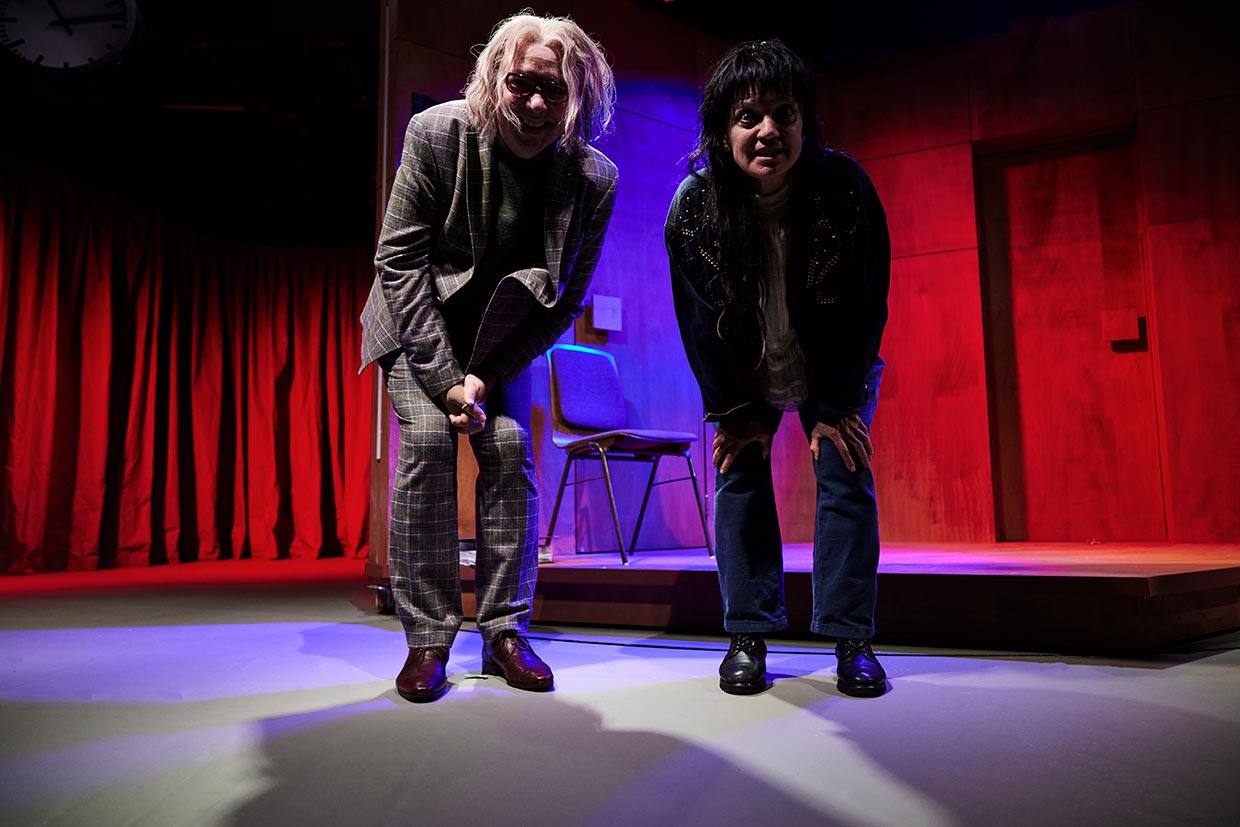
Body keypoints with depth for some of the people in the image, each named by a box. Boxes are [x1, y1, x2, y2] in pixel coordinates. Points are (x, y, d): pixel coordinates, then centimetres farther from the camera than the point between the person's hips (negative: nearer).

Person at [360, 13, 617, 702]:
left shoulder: (595, 179, -17)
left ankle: (506, 632, -2)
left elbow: (565, 301, -10)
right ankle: (428, 639, -10)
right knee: (427, 439, -18)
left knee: (510, 447, -13)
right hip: (421, 319, -1)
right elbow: (400, 261, -18)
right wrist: (443, 379, -22)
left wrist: (487, 376, -18)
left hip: (505, 333, 2)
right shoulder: (436, 134, -20)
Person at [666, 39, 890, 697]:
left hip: (836, 369, 0)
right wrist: (736, 412, -11)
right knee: (739, 474, -5)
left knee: (846, 476, -8)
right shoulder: (694, 205, -21)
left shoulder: (847, 188, -24)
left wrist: (833, 407, -16)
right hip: (745, 373, 1)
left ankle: (851, 639, 1)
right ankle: (749, 634, 4)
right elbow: (699, 321, -13)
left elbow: (866, 309, -16)